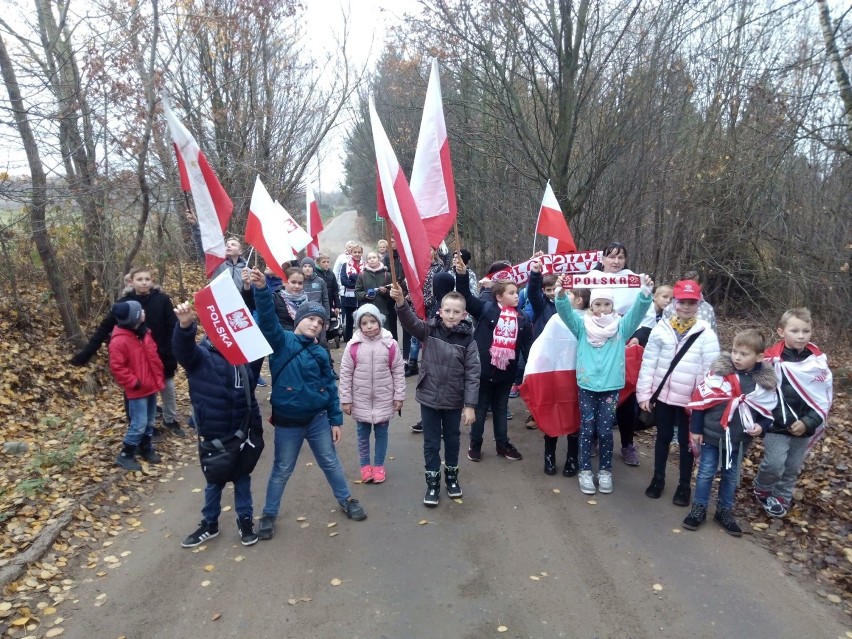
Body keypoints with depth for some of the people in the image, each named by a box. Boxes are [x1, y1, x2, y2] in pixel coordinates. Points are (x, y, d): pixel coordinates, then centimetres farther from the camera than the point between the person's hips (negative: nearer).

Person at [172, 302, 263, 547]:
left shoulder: (243, 360, 2)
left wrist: (256, 430, 10)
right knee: (215, 480, 13)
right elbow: (182, 349, -35)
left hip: (241, 433, 3)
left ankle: (245, 520, 34)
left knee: (242, 478, 16)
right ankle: (209, 524, 35)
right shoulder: (201, 356, -10)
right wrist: (185, 326, -57)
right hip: (213, 435, -3)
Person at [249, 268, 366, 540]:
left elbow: (330, 387, 5)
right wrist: (261, 289, -43)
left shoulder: (320, 353, 1)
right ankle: (269, 514, 31)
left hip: (318, 418, 3)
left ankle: (346, 501, 38)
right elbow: (267, 319, -27)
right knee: (281, 470, 12)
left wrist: (336, 419, 4)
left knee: (331, 463, 18)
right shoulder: (281, 342, -9)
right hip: (287, 422, -3)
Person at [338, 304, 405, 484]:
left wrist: (399, 396, -1)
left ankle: (379, 465, 31)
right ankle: (365, 465, 32)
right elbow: (345, 374, -4)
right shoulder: (353, 346, -11)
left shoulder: (390, 345, -10)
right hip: (361, 400, 0)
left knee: (381, 433, 14)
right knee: (363, 434, 14)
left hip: (384, 399, 0)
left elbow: (398, 372, -3)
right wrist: (346, 400, -3)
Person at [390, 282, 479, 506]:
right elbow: (411, 322, -27)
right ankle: (432, 483, 28)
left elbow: (472, 374, -9)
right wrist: (401, 303, -46)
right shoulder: (429, 330, -8)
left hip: (454, 401, 0)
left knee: (452, 440, 19)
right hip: (429, 398, 0)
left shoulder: (468, 339, -9)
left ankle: (452, 477, 40)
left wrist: (470, 405, -12)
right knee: (431, 442, 11)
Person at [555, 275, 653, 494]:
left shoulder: (621, 327, 1)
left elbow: (638, 311, -12)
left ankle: (605, 471, 22)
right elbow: (565, 312, -14)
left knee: (605, 431, 6)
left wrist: (645, 292, -32)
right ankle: (585, 471, 19)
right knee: (587, 429, 7)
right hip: (586, 386, 0)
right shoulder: (582, 325, 0)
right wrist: (561, 293, -35)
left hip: (611, 387, 0)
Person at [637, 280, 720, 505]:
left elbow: (710, 371, -7)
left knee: (686, 442, 10)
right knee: (663, 437, 16)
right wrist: (644, 393, -3)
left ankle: (684, 486, 26)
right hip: (663, 395, 1)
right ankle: (658, 479, 31)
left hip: (689, 400, -1)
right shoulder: (661, 329, -3)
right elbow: (648, 363, -1)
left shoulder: (706, 335, -6)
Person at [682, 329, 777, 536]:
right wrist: (695, 429, -8)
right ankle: (699, 509, 22)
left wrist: (761, 425, -14)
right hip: (712, 435, -2)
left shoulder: (765, 381, -6)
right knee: (706, 473, 8)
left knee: (731, 476, 17)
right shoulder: (719, 372, -15)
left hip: (739, 440, 2)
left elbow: (767, 410, 7)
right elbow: (701, 400, -10)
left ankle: (725, 511, 32)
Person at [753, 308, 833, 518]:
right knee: (774, 464, -6)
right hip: (777, 425, -4)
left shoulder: (818, 360, -2)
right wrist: (788, 422, -14)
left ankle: (781, 498, 34)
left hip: (805, 426, 4)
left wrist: (808, 422, -11)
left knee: (793, 467, 14)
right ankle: (762, 491, 22)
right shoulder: (772, 359, -15)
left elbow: (825, 396, 0)